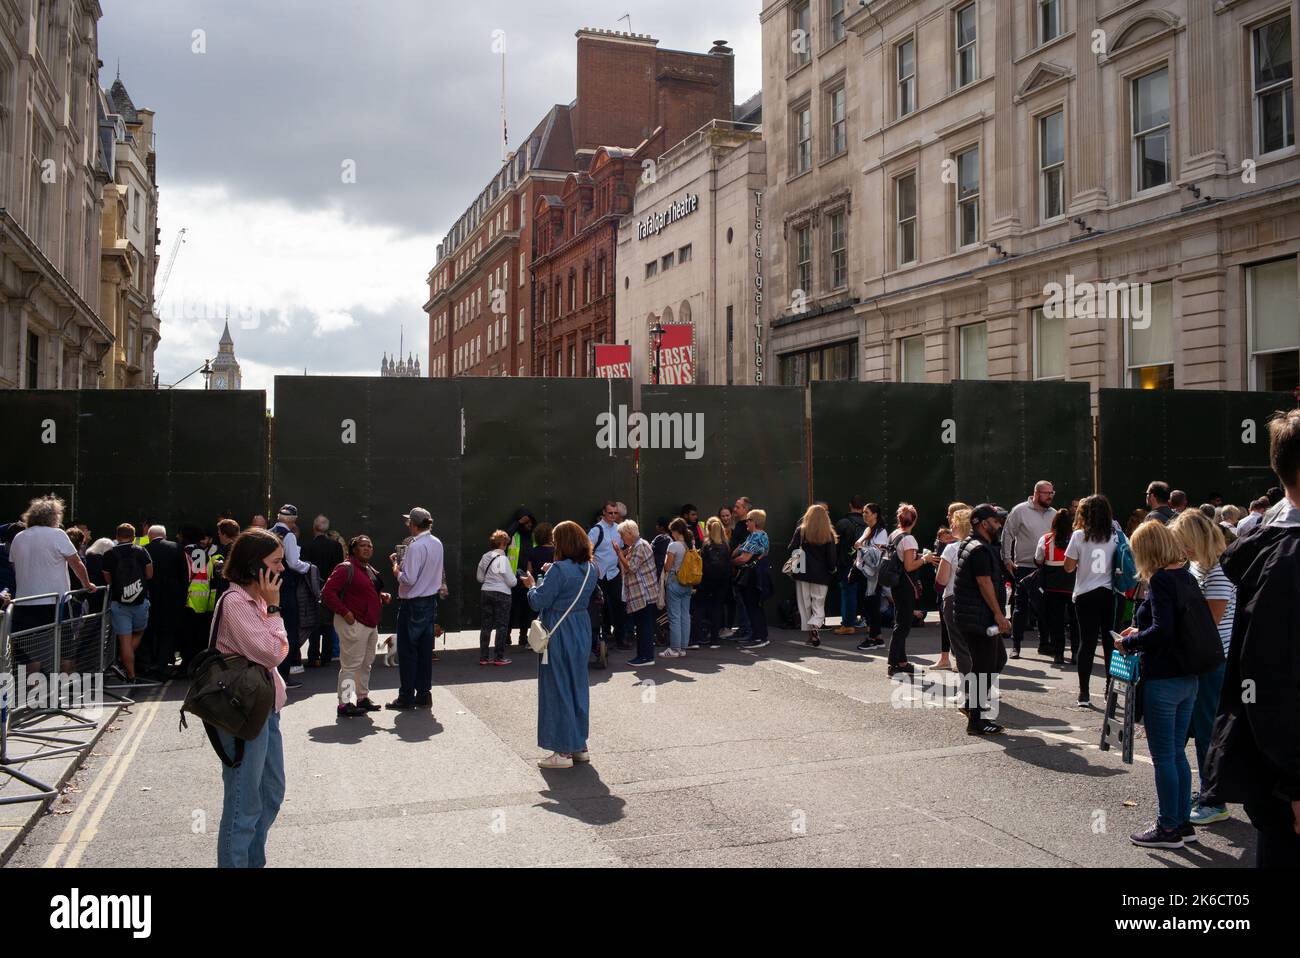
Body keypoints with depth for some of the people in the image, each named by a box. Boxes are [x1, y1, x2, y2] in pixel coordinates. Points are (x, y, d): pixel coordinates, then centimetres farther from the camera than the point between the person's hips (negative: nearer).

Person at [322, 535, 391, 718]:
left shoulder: (370, 570, 17)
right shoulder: (345, 568, -12)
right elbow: (327, 593, -19)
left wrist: (382, 596, 10)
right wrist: (344, 612, -21)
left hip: (371, 624, 10)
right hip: (353, 624, -10)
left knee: (366, 664, 17)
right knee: (351, 665, -9)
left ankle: (362, 697, 28)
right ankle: (345, 703, -6)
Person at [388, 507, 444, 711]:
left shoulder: (415, 547, -20)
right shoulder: (437, 543, 6)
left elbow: (409, 579, -22)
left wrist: (396, 570, -4)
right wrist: (402, 563, 15)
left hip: (413, 604, -8)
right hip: (431, 600, 8)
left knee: (407, 650, 2)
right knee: (425, 649, 12)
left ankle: (407, 697, 8)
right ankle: (424, 694, 17)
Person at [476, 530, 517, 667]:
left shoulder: (485, 557, 4)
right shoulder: (502, 559, -15)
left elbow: (479, 577, 13)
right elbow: (512, 582, -12)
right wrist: (516, 578, 8)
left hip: (485, 593, 6)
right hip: (501, 594, -6)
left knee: (485, 625, 11)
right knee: (502, 626, 4)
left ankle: (483, 657, 14)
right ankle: (499, 658, 7)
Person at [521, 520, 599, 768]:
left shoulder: (559, 569, -20)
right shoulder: (591, 569, 4)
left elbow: (538, 603, -17)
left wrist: (532, 585, 3)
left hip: (559, 634, -7)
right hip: (582, 631, 7)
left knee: (558, 689, 2)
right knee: (579, 686, 15)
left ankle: (563, 751, 6)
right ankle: (579, 746, 23)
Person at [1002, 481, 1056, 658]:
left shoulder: (1053, 514, 9)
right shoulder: (1020, 511, -5)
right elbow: (1007, 535, -3)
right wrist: (1007, 559, -6)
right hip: (1024, 567, -4)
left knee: (1045, 607, 7)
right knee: (1020, 607, 2)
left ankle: (1044, 644, 18)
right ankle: (1015, 645, 8)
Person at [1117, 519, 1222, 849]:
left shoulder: (1161, 581, -17)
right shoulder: (1186, 577, 8)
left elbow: (1162, 631, -25)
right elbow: (1182, 625, 14)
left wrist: (1128, 642, -10)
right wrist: (1141, 631, 16)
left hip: (1163, 681, -9)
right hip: (1187, 677, 9)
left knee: (1164, 757, 2)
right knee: (1177, 753, 17)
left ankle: (1168, 828, 11)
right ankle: (1183, 822, 26)